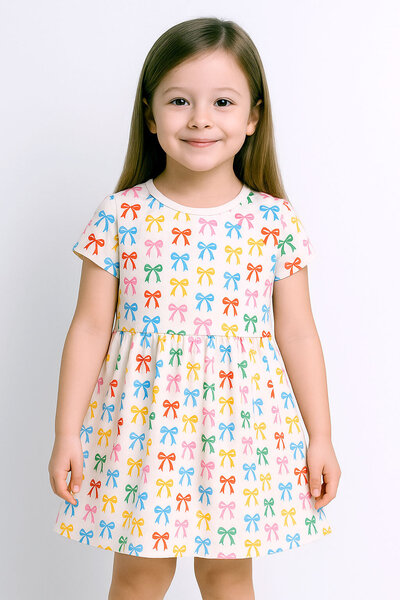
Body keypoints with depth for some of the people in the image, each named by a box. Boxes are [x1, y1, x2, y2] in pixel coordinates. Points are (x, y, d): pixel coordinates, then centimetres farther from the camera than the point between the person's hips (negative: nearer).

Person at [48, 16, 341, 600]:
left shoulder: (276, 222, -4)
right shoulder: (120, 216, -6)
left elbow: (296, 334, 1)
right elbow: (90, 329, -2)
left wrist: (321, 437, 3)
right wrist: (67, 434, -3)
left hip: (242, 428, 1)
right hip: (141, 423, 0)